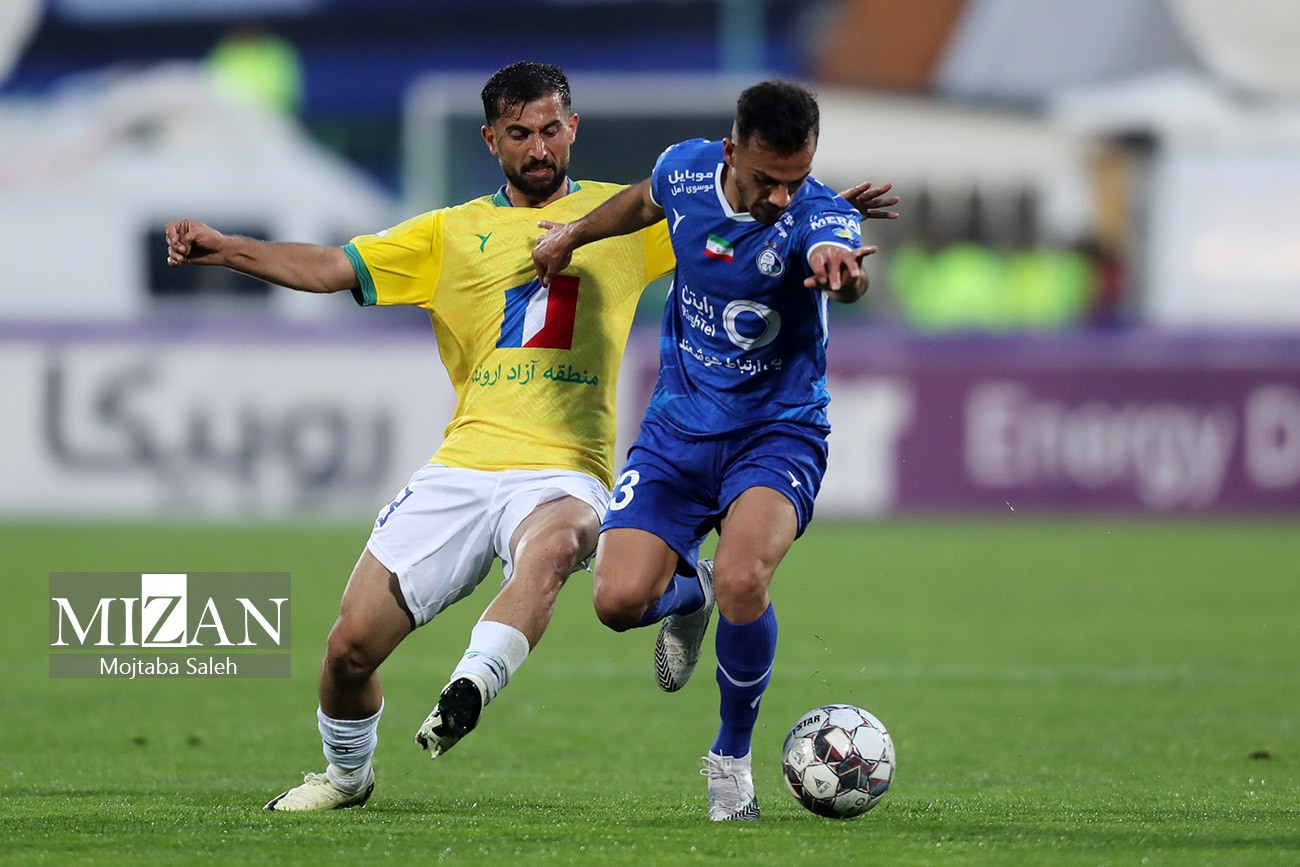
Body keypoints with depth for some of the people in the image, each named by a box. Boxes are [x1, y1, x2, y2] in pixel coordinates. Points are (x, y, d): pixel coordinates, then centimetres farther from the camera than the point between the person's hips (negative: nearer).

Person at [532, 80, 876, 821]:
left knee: (742, 581, -30)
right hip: (680, 424, 4)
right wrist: (572, 237, 29)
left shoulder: (820, 216, -23)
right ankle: (689, 591, 28)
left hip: (778, 433, -4)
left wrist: (843, 276, -71)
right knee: (620, 600, -13)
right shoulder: (687, 170, -10)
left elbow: (840, 260, -48)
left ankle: (734, 756, -2)